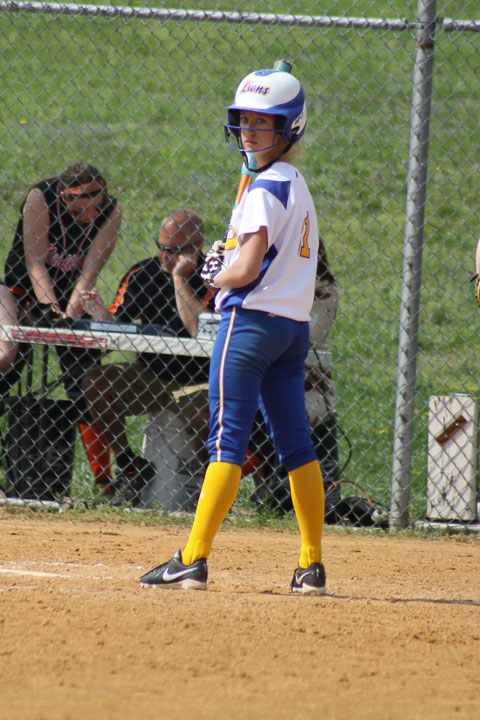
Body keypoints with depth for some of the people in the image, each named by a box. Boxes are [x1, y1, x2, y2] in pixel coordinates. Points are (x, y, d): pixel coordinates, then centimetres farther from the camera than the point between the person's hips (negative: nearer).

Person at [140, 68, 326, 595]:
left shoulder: (264, 189, -13)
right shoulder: (299, 186, 15)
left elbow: (246, 270, -17)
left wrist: (214, 277, 2)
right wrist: (229, 265, 10)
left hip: (251, 319, -9)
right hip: (295, 325, 9)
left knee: (227, 440, -11)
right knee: (295, 442, 8)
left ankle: (192, 560, -13)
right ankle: (312, 566, 8)